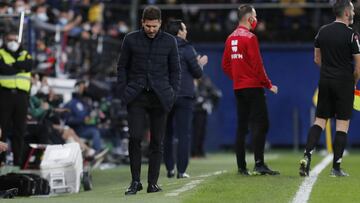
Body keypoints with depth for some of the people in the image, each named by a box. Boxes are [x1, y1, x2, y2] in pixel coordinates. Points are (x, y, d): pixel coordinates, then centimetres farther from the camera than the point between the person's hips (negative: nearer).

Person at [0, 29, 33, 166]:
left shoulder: (25, 55, 19)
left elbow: (29, 65, -3)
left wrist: (12, 66, -9)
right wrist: (20, 66, -5)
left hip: (21, 96, 3)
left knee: (19, 130, 3)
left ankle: (18, 160, 6)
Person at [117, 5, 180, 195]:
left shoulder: (169, 41, 4)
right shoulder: (131, 39, 3)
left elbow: (175, 70, 9)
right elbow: (122, 67, 8)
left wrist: (172, 95, 0)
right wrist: (122, 93, -1)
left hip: (159, 96, 1)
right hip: (136, 96, -1)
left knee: (157, 141, 2)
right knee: (135, 137, -10)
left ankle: (153, 182, 9)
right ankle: (135, 181, -1)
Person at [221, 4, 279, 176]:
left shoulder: (231, 39, 10)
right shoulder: (250, 38, -12)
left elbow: (225, 65, 13)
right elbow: (257, 65, -15)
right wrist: (268, 84, -6)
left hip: (238, 88, 8)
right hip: (253, 87, -8)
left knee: (242, 126, 10)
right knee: (260, 125, -6)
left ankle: (241, 166, 9)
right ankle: (259, 164, -13)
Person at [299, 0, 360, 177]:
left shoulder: (322, 31, 6)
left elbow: (317, 59, 13)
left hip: (325, 82, 5)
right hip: (344, 83, -5)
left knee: (320, 120, 10)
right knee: (343, 123, 2)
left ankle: (307, 155, -7)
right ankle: (336, 168, 2)